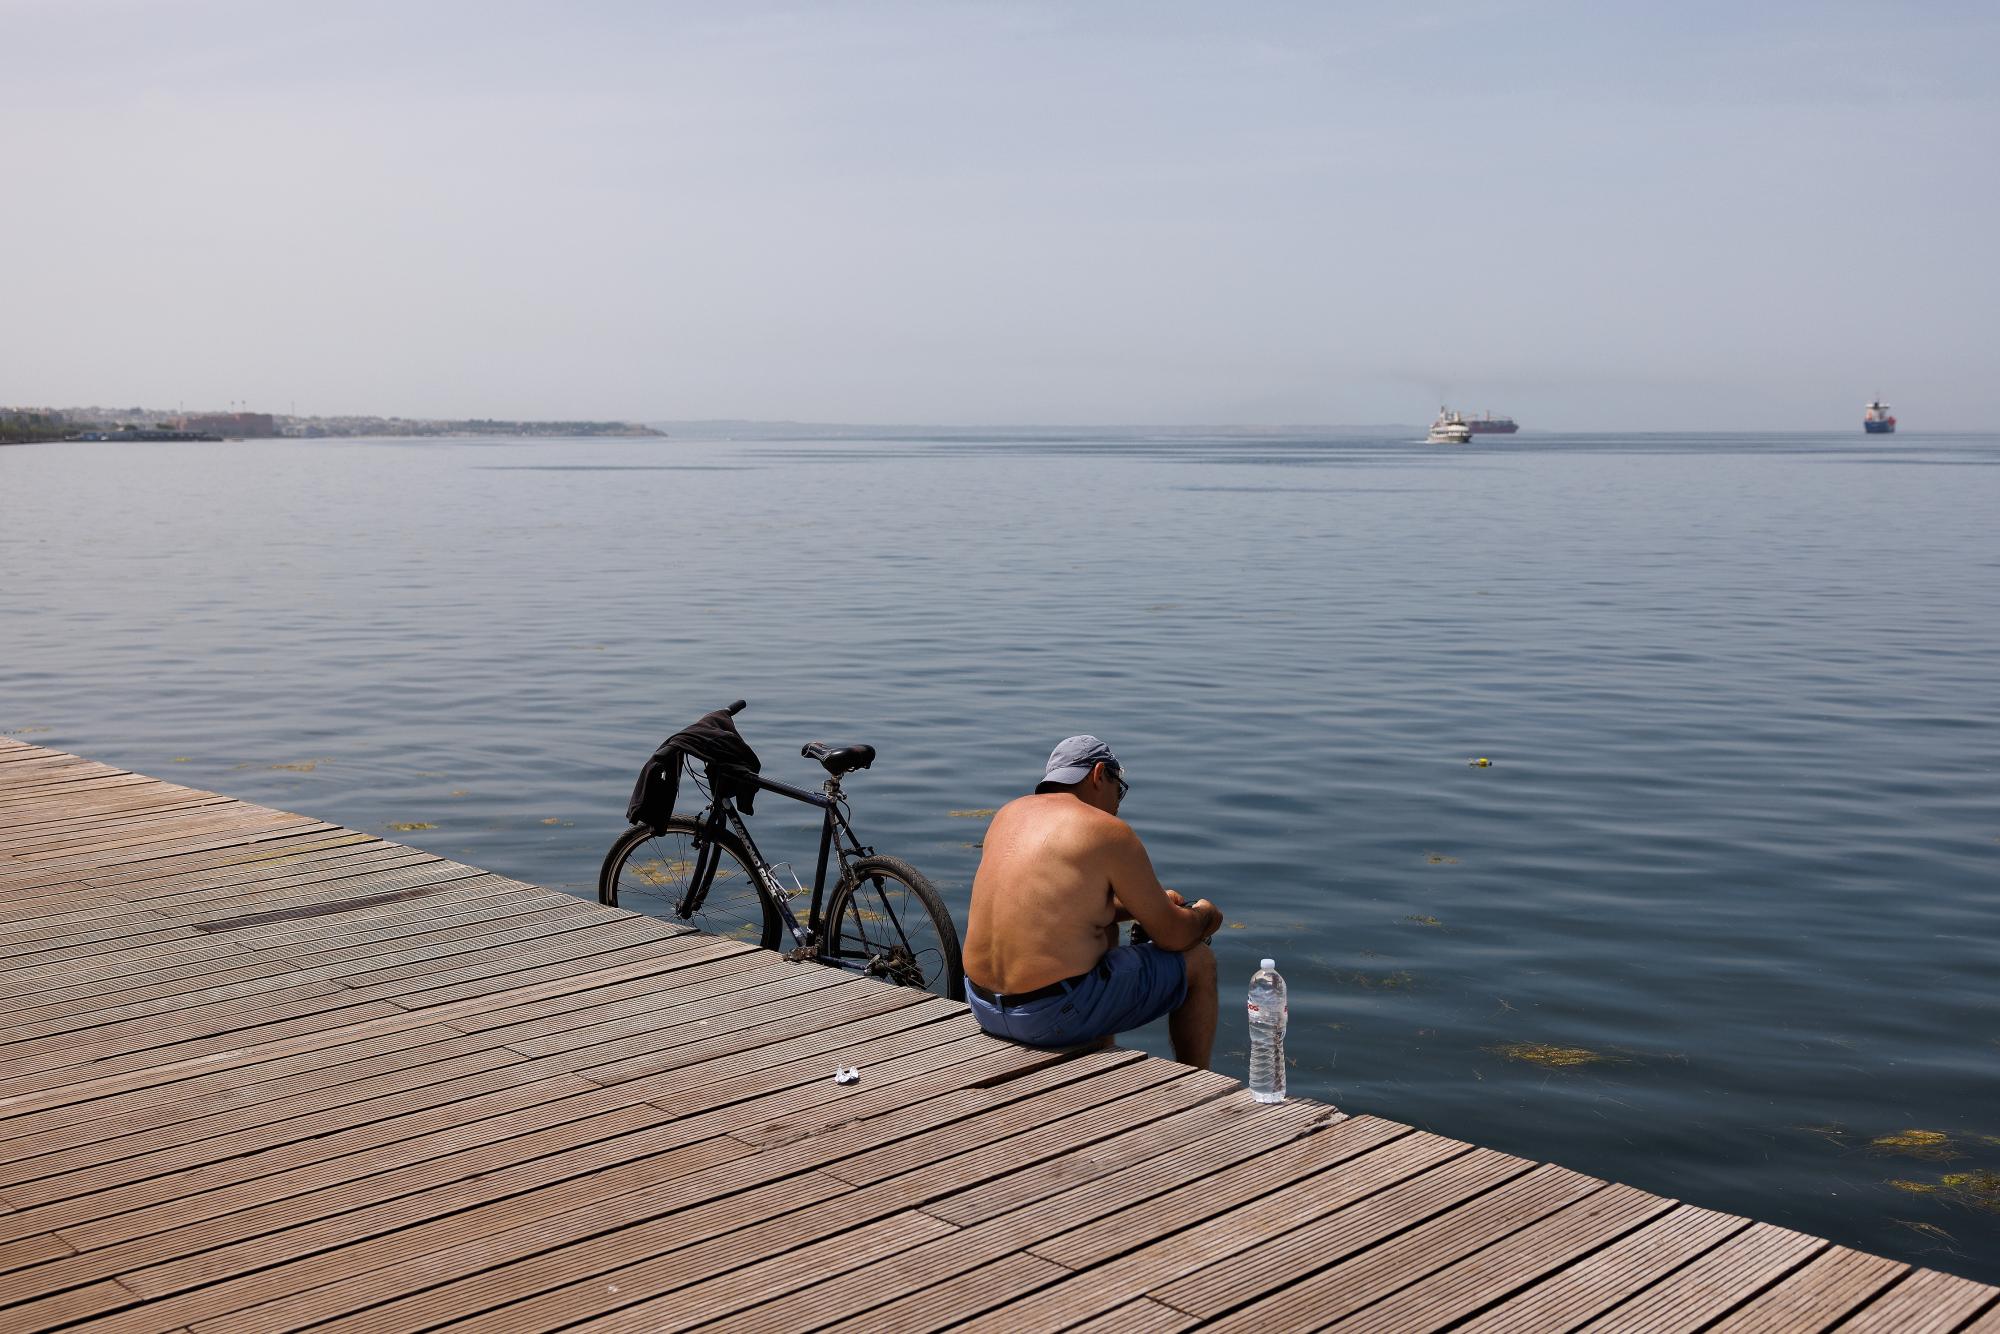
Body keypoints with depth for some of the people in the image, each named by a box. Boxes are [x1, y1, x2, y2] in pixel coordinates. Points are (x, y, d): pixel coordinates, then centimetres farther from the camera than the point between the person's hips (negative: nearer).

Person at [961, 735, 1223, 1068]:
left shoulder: (1009, 814, 12)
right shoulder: (1107, 831, -9)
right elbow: (1174, 936, -5)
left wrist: (1138, 906, 28)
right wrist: (1204, 915, 18)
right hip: (1055, 1016, -8)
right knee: (1199, 961, 10)